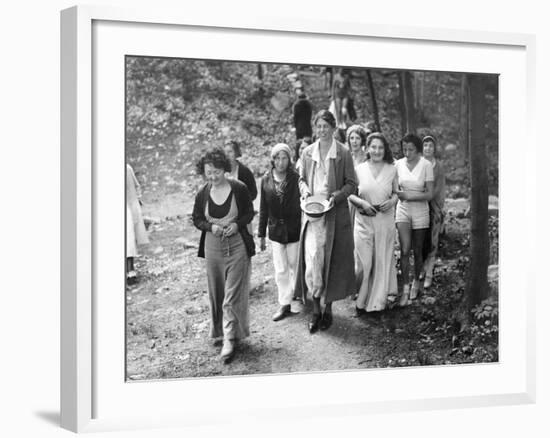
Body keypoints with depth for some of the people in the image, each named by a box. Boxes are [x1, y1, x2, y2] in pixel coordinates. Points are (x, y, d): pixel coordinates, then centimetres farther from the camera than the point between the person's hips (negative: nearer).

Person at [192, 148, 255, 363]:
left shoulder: (239, 189, -9)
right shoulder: (203, 194, -3)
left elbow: (249, 213, 3)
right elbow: (196, 219, 7)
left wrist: (237, 225, -16)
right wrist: (210, 227, -13)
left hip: (237, 245, -3)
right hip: (212, 247, 3)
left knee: (233, 295, -5)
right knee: (216, 294, 13)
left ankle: (229, 338, -1)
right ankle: (220, 329, 31)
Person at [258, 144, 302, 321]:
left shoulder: (296, 178, -10)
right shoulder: (266, 180, -1)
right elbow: (263, 209, 5)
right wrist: (261, 235, 7)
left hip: (294, 230, -3)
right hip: (276, 231, 3)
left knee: (294, 266, 9)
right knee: (280, 270, 5)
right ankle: (284, 304, 14)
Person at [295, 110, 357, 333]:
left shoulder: (343, 153, -3)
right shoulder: (308, 153, 6)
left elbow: (352, 184, -1)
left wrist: (336, 195, -17)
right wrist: (304, 189, -5)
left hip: (335, 213, -2)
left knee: (333, 260, 4)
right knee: (311, 258, -5)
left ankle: (328, 308, 19)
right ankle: (316, 309, 7)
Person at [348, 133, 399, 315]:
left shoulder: (392, 170, 3)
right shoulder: (359, 169, 0)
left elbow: (396, 193, 13)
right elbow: (350, 194, 4)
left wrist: (391, 201, -8)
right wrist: (362, 203, -14)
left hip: (385, 220, 1)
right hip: (363, 221, -1)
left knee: (382, 261, 5)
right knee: (363, 262, -4)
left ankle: (377, 302, 18)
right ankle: (361, 301, 12)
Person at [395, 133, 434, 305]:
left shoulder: (426, 165, -10)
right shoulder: (398, 164, -1)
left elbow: (429, 194, -10)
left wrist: (408, 196, -18)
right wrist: (397, 194, -10)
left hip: (420, 211, -1)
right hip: (402, 209, 1)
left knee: (417, 251, 9)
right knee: (405, 250, -12)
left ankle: (416, 281, 32)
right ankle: (405, 288, -5)